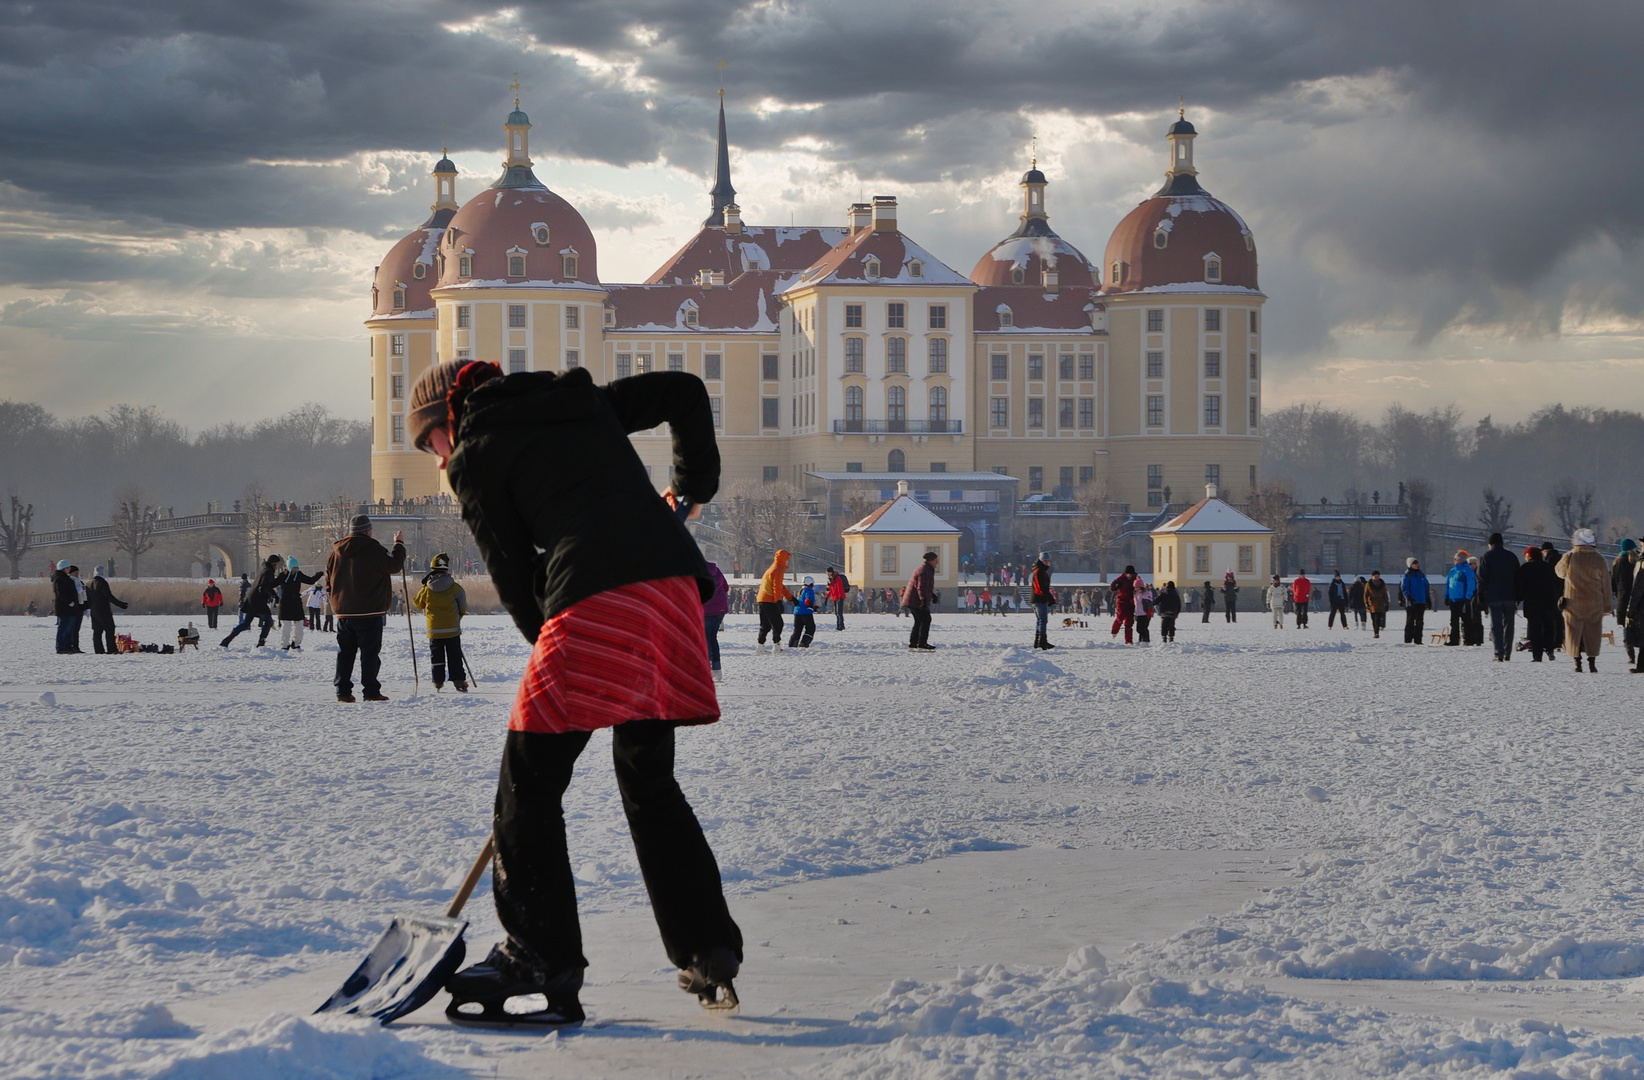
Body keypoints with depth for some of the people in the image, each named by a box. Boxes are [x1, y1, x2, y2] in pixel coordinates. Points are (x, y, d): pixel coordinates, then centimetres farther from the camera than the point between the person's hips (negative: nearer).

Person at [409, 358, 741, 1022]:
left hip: (596, 601, -7)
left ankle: (541, 958, -1)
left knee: (529, 782, 3)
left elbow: (512, 576, 7)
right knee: (650, 781, 19)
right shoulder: (584, 402, 27)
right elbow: (685, 393, 27)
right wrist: (694, 483, 38)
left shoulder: (475, 457, 10)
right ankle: (708, 954, 17)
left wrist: (551, 642, 19)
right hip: (675, 582, 7)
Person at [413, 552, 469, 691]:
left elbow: (418, 604, 10)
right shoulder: (455, 588, -8)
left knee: (436, 655, 10)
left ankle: (438, 681, 9)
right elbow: (463, 608, 3)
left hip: (434, 629, 0)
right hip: (452, 629, 0)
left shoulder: (426, 589, -7)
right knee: (454, 656, 5)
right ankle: (458, 681, 0)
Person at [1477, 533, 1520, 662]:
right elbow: (1518, 578, 12)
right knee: (1508, 624, 11)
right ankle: (1507, 654, 12)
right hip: (1510, 597, 4)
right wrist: (1517, 597, 15)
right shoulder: (1512, 557, 10)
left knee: (1496, 626, -3)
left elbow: (1482, 579, -6)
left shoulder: (1487, 556, -3)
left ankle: (1499, 654, -13)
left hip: (1493, 597, -4)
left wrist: (1481, 597, -2)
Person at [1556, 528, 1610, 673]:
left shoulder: (1569, 557, -6)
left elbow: (1559, 571, 15)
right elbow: (1606, 584, 2)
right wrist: (1606, 606, 10)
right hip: (1594, 604, 1)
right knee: (1592, 633, 8)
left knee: (1574, 632, 6)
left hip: (1573, 602, -1)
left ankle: (1577, 662, 2)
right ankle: (1592, 662, 5)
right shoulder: (1599, 559, -4)